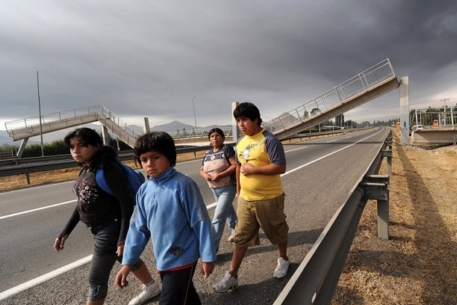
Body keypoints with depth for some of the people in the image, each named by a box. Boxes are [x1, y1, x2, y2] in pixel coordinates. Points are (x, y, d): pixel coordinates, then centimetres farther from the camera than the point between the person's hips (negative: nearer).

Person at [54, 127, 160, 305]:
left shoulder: (108, 169, -22)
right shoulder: (85, 170, 4)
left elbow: (127, 203, -24)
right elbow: (82, 204, 13)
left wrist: (123, 238, -24)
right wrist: (66, 232, 12)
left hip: (111, 229, -9)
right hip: (99, 229, 9)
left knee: (96, 280, 5)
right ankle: (151, 288, 50)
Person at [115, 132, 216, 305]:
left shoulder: (183, 185, -20)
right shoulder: (144, 191, -2)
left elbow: (201, 221, -16)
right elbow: (139, 227, 5)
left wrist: (207, 256, -12)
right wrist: (128, 261, 5)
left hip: (182, 258, -6)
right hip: (162, 259, 6)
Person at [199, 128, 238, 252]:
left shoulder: (227, 149, -10)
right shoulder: (208, 153, 8)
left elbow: (235, 165, -19)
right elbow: (201, 170, 11)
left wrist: (220, 175, -26)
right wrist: (205, 175, -12)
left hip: (228, 188, -6)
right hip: (214, 188, 7)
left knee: (218, 216, -8)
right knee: (228, 211, 23)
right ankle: (236, 231, 45)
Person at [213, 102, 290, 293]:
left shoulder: (269, 140, -16)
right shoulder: (240, 143, 6)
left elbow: (280, 168, -22)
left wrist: (253, 169, -22)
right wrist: (239, 190, 17)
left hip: (269, 199, -5)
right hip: (246, 200, 6)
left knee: (278, 232, 18)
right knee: (241, 237, 11)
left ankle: (283, 260, 45)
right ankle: (232, 275, 21)